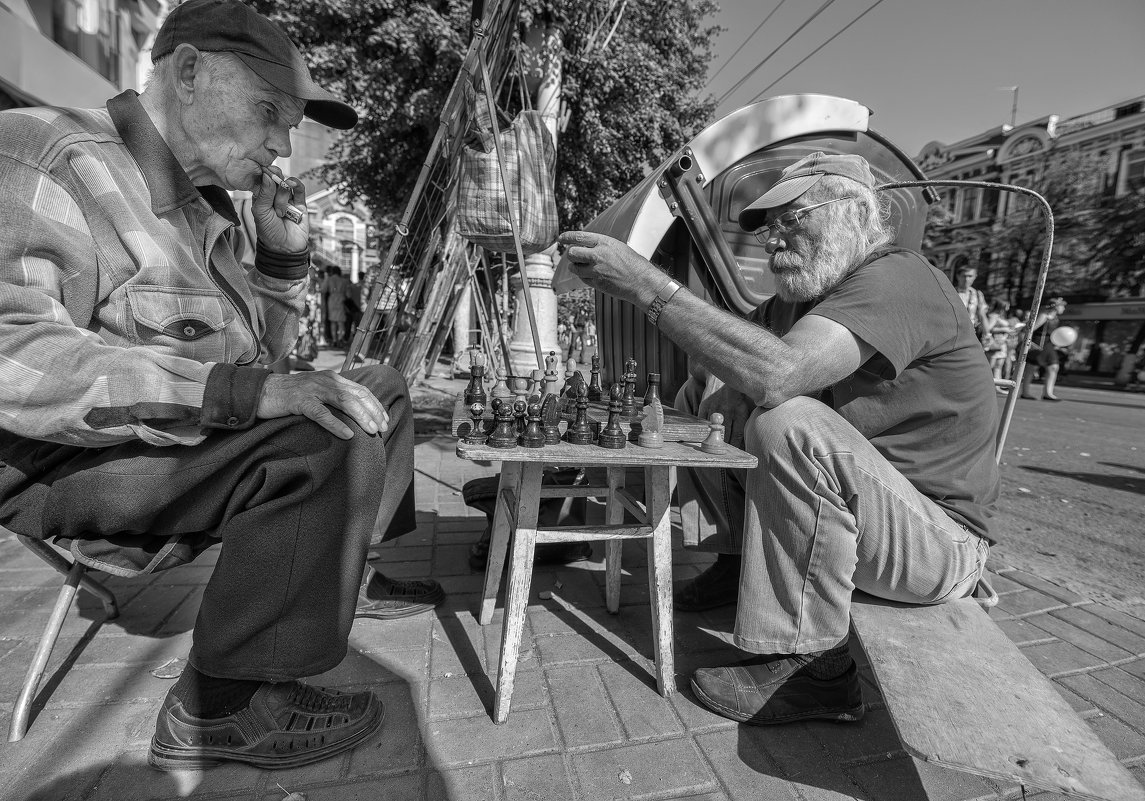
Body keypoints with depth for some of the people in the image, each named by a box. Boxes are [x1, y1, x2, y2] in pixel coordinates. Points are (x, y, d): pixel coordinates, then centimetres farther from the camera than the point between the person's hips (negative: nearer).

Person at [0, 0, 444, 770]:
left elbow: (260, 352, 14)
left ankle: (349, 573, 19)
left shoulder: (205, 201, 11)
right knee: (333, 439, -32)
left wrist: (285, 253, 1)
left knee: (381, 388, 12)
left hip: (195, 438, 9)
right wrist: (242, 390, -37)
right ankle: (217, 710, -16)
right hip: (73, 460, -8)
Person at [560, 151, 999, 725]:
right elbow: (726, 358, 0)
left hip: (939, 541, -7)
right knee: (703, 394, -1)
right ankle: (739, 559, 9)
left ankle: (813, 671, -20)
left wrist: (649, 288, -36)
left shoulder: (896, 281, -21)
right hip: (856, 504, 8)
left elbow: (776, 373, -38)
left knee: (791, 423, -36)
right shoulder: (802, 294, 8)